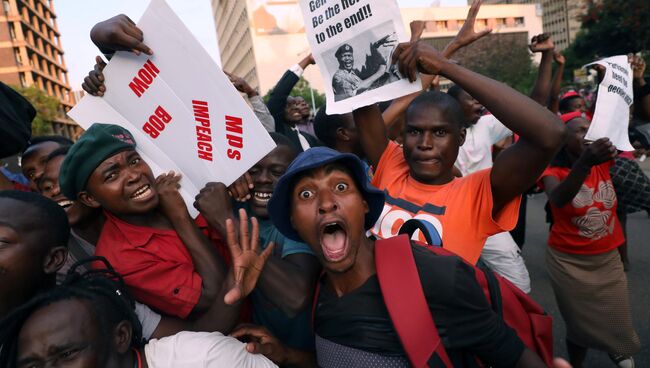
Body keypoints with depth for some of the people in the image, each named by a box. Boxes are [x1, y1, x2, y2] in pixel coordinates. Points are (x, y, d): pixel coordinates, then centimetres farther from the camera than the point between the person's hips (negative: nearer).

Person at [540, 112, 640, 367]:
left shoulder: (603, 162, -2)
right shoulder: (553, 171, -16)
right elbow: (558, 199, -36)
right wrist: (585, 162, -51)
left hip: (608, 258, 4)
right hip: (569, 262, -4)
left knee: (617, 322, 16)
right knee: (579, 322, 9)